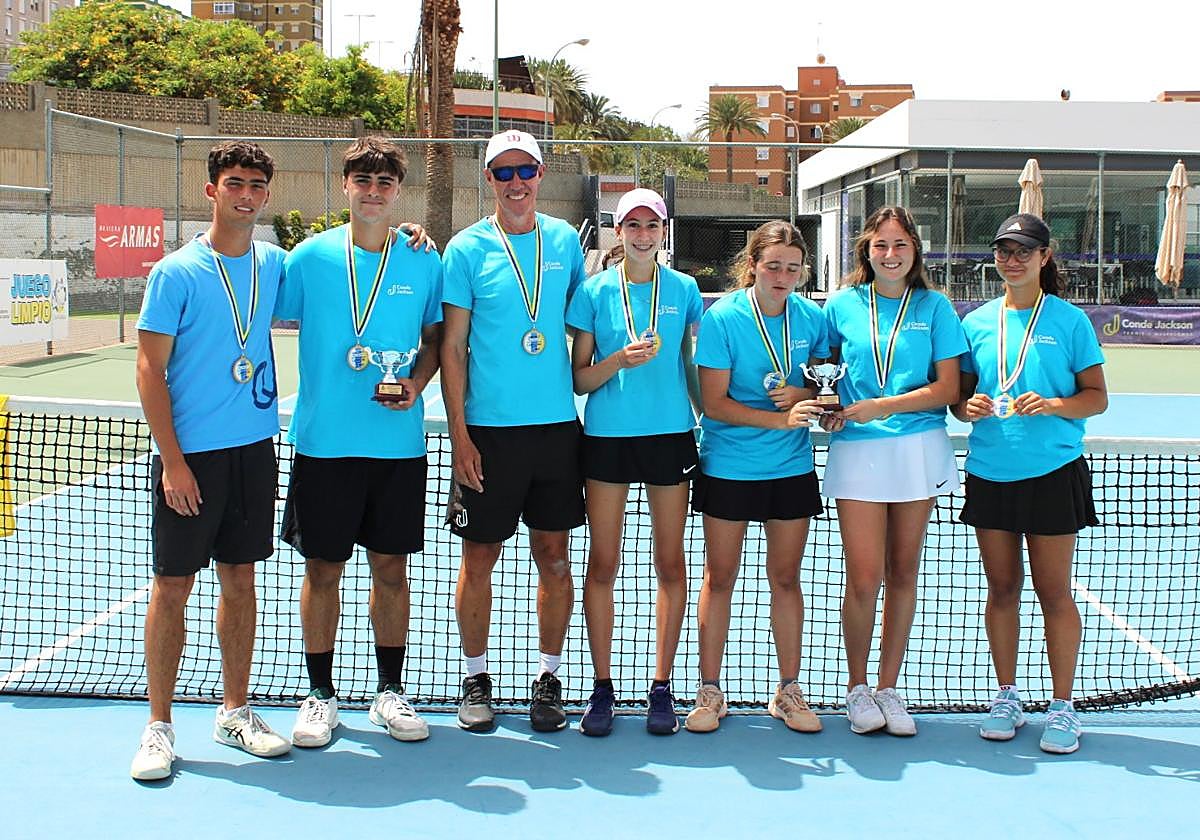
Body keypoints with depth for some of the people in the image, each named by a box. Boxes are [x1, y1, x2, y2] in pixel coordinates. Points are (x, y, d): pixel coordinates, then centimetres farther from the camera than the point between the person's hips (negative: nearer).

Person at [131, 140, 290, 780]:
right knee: (172, 587, 1)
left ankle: (234, 713, 23)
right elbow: (150, 371, -8)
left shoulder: (274, 263, 6)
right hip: (190, 453, -4)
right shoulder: (176, 272, -7)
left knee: (240, 579, 12)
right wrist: (172, 460, -14)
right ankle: (158, 727, 11)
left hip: (255, 446, 5)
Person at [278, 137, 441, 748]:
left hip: (399, 444, 1)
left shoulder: (424, 262, 3)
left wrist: (416, 382, -6)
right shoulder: (311, 256, 0)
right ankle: (319, 695, 20)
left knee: (391, 567, 8)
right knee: (323, 568, 6)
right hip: (323, 441, -1)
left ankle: (390, 691, 23)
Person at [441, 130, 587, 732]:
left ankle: (547, 677, 20)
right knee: (480, 557, 5)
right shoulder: (467, 248, -2)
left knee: (553, 556, 7)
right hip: (489, 429, -3)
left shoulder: (564, 240, 8)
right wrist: (459, 433, -9)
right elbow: (453, 347, -3)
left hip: (557, 423, 3)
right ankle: (476, 678, 19)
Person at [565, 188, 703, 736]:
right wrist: (618, 361, -15)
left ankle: (662, 687, 14)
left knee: (670, 562, 4)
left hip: (671, 434, 1)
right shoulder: (595, 291, 3)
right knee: (603, 564, 1)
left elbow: (693, 366, 12)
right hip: (607, 437, -1)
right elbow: (579, 378, 2)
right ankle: (602, 687, 12)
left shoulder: (684, 289, 6)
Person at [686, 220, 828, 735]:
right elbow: (714, 403, -15)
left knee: (786, 577, 9)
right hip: (728, 466, -3)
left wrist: (804, 394, -13)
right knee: (720, 577, 5)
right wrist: (781, 419, -25)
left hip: (793, 467, 3)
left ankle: (788, 690, 21)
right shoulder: (721, 318, -12)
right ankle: (709, 691, 16)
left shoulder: (813, 318, -1)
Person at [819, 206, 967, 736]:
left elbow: (947, 388, -3)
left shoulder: (934, 306, 3)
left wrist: (881, 406, -12)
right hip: (856, 451, -1)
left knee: (902, 574, 7)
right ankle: (857, 687, 14)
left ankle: (888, 687, 19)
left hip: (919, 449, 1)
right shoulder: (843, 305, 5)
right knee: (864, 577, -5)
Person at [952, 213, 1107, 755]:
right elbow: (956, 394, 13)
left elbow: (1097, 397, 0)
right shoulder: (977, 322, 8)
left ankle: (1062, 707, 11)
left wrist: (1051, 405, -18)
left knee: (1053, 591, 1)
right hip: (989, 471, 3)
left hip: (1052, 471, -3)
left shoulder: (1069, 320, 0)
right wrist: (968, 406, -10)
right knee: (1002, 587, 9)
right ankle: (1006, 697, 21)